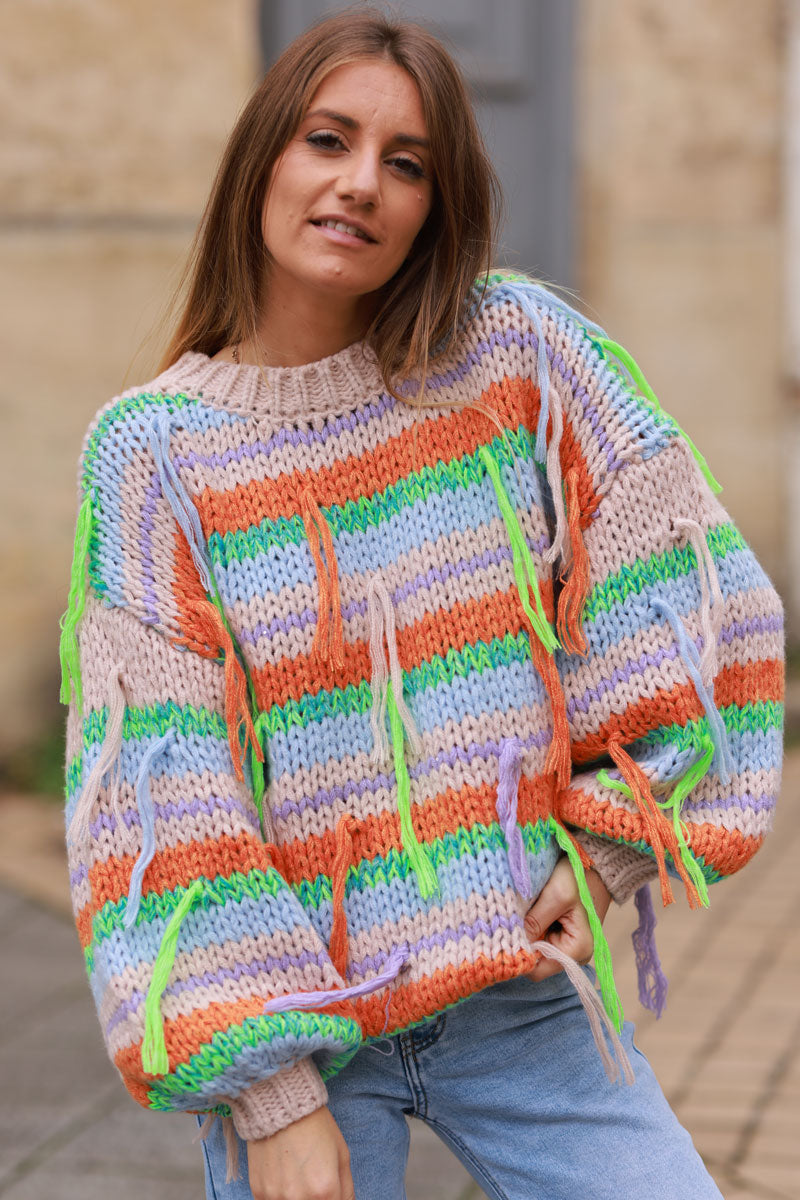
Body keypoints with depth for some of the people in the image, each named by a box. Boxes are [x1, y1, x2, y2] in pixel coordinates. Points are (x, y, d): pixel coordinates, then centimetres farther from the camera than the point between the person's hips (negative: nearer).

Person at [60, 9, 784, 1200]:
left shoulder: (515, 345, -2)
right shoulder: (152, 445, -6)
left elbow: (692, 591, 4)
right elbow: (156, 783, -10)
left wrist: (616, 841, -2)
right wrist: (268, 1094, -15)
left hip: (527, 997, 2)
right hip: (294, 1014, -1)